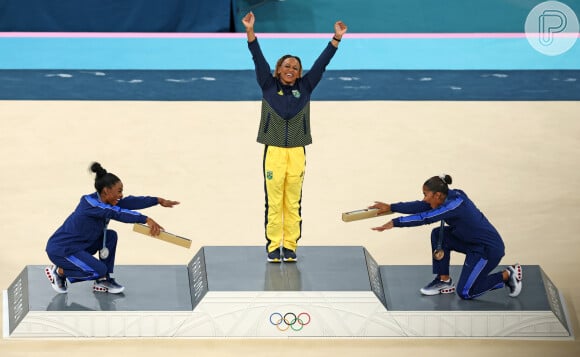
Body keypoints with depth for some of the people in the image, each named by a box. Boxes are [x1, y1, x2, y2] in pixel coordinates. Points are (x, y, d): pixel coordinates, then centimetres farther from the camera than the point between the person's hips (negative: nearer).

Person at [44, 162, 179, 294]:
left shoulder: (102, 200, 0)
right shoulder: (90, 203, -25)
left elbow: (130, 202, -2)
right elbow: (118, 213, -37)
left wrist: (158, 200, -7)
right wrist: (146, 219, -43)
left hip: (79, 245, 9)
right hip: (60, 250, -9)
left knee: (111, 236, 0)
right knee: (99, 270, -20)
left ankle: (103, 281, 7)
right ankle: (59, 272, 0)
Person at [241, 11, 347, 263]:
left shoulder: (305, 87, 8)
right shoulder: (268, 86, 5)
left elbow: (321, 63, 4)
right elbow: (258, 59, -3)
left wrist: (337, 38, -2)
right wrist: (250, 30, -12)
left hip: (297, 153, 1)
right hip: (274, 152, -1)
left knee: (293, 204, 5)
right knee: (274, 203, 0)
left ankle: (290, 247, 12)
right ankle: (273, 247, 7)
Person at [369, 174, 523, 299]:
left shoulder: (455, 204, -27)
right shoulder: (449, 197, -2)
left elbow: (425, 218, -32)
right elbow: (420, 206, 0)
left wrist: (394, 223, -31)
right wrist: (390, 207, -2)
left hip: (490, 249, -9)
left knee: (465, 292, -4)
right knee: (438, 234, 0)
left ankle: (507, 275, 8)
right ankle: (444, 281, 9)